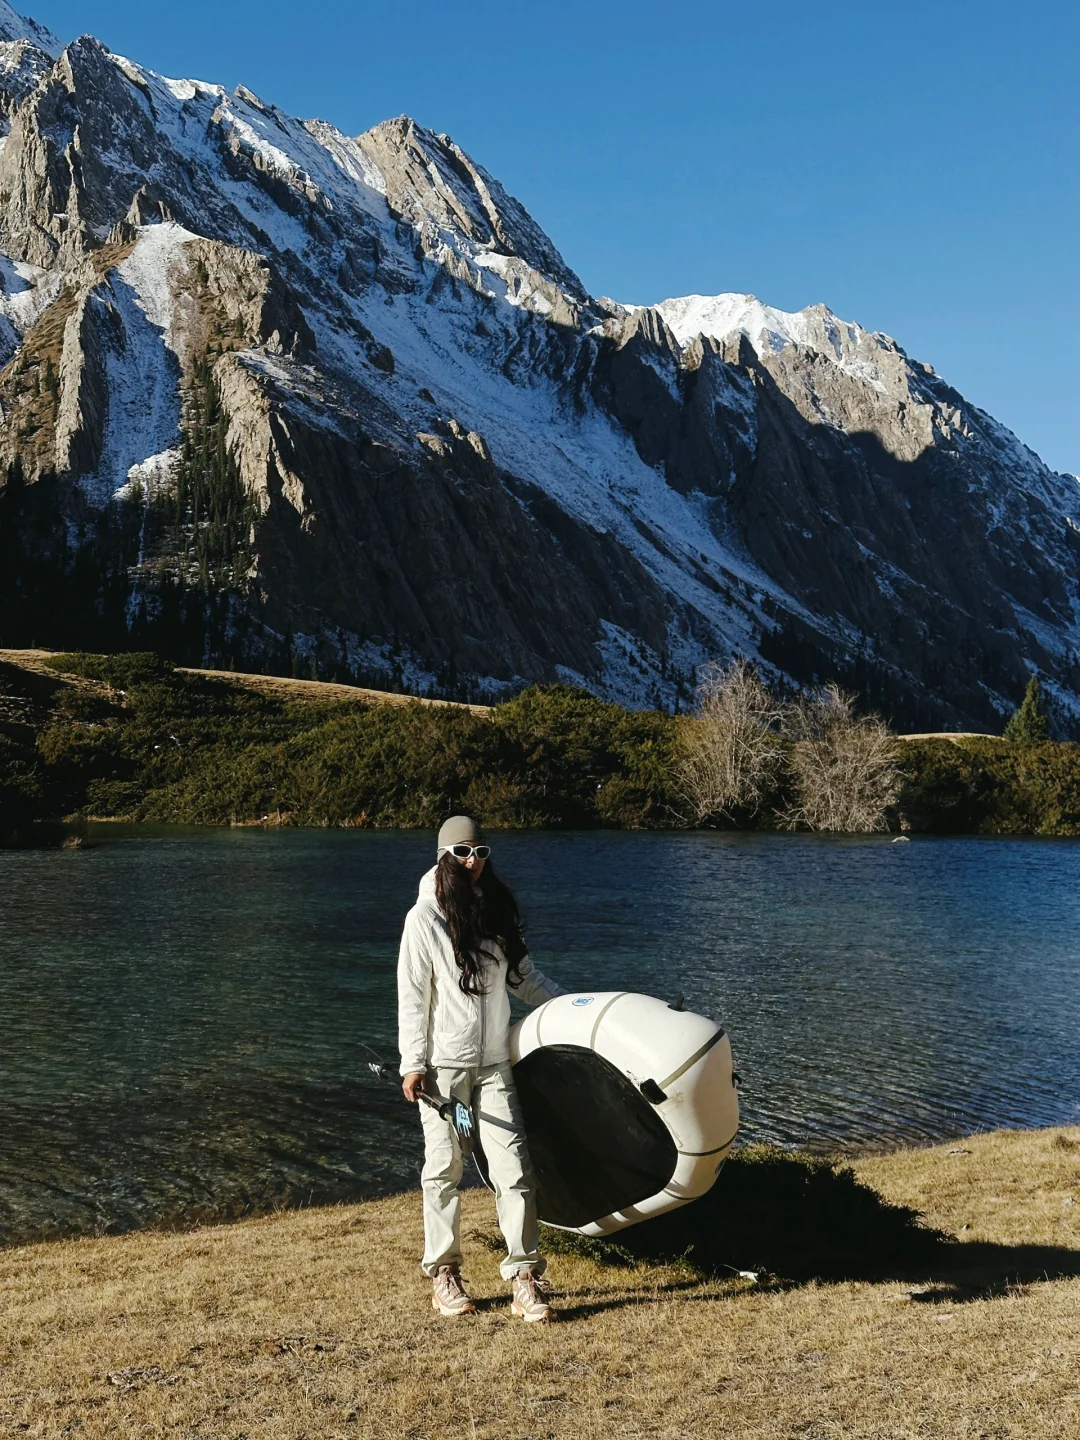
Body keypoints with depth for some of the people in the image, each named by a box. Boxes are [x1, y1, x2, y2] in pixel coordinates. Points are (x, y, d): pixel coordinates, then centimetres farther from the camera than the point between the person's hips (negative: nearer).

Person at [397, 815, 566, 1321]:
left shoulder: (499, 909, 8)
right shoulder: (425, 917, -6)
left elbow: (525, 977, 18)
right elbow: (412, 996, -6)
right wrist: (413, 1064, -10)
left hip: (494, 1062, 4)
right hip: (443, 1064, -3)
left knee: (512, 1165, -3)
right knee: (445, 1168, 6)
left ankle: (524, 1278, 0)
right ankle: (443, 1274, 19)